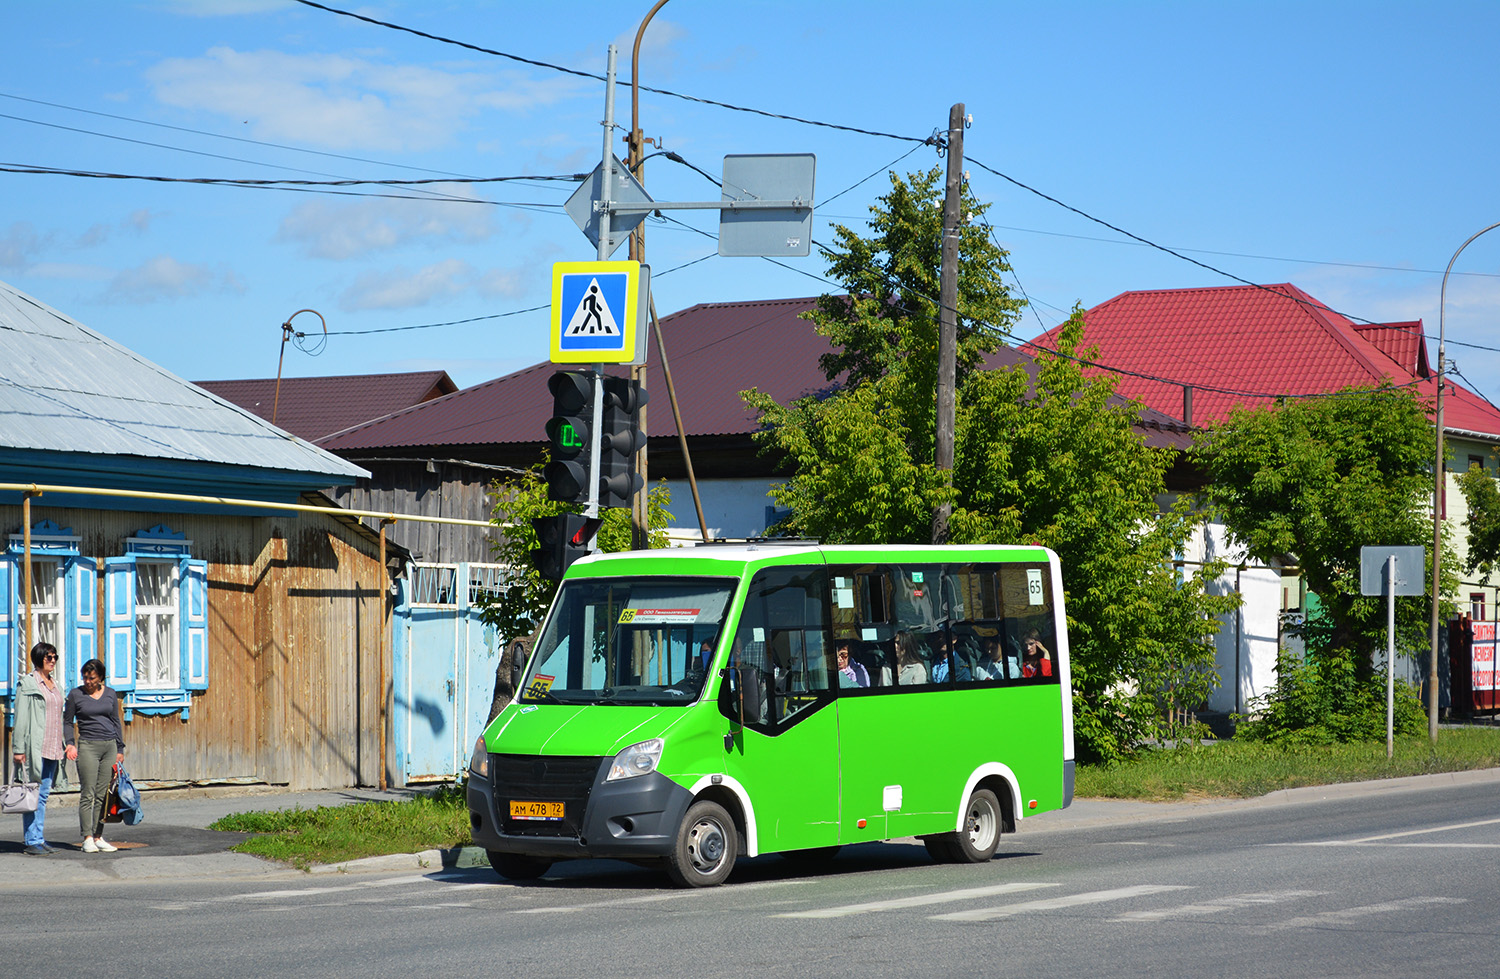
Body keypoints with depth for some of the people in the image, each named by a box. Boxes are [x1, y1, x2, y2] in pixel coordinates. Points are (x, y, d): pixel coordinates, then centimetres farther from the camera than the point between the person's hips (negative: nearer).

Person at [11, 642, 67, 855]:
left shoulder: (54, 685, 17)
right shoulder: (27, 684, -4)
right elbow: (21, 718, -8)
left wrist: (62, 746, 17)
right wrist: (19, 749, -13)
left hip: (52, 748, 7)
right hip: (34, 747, -7)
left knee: (44, 795, 9)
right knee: (32, 795, -6)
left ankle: (39, 839, 12)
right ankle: (30, 841, -3)